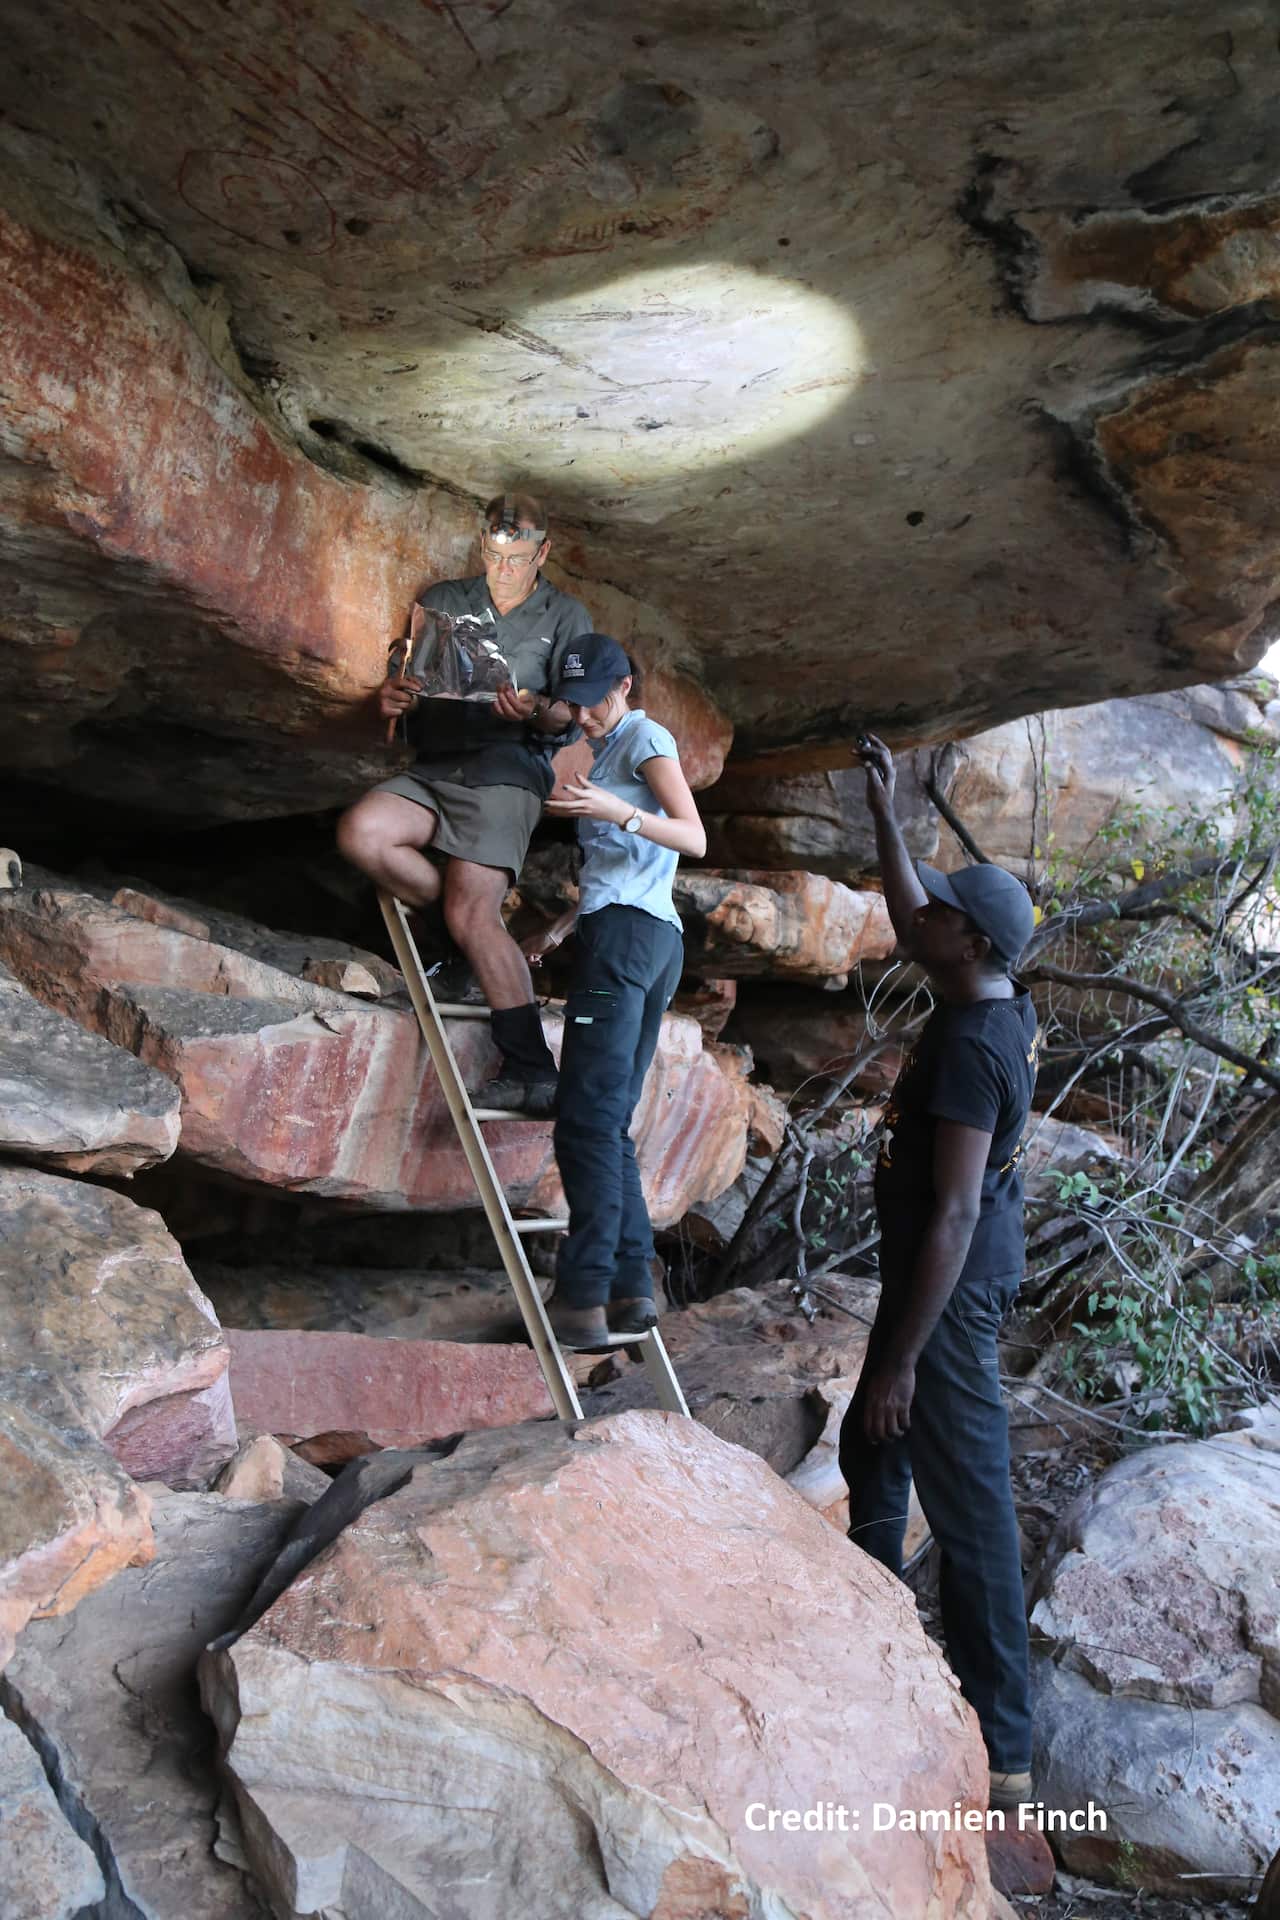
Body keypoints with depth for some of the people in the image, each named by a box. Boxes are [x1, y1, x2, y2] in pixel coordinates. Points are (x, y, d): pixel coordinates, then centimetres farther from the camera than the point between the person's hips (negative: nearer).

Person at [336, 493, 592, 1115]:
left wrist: (538, 709, -21)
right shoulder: (443, 602, 22)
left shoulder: (566, 618, 13)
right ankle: (477, 929, -8)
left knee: (472, 915, -21)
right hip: (432, 769, 5)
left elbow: (573, 716, 3)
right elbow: (399, 686, 20)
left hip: (505, 767, -4)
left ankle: (532, 1073, -20)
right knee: (360, 832, -26)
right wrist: (392, 698, -5)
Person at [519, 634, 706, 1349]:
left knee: (588, 1118, -14)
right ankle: (632, 1287, 0)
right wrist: (565, 923, 27)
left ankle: (583, 1300, -16)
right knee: (612, 1123, 4)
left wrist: (617, 812, -24)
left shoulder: (646, 737, 1)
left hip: (628, 933, -10)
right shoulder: (609, 750, 28)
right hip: (655, 940, 10)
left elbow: (695, 840, -11)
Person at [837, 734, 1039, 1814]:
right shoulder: (1000, 1005, 3)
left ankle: (1001, 1754, 13)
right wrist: (886, 816, 21)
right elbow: (911, 920, 21)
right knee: (871, 1451, 25)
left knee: (968, 1507, 0)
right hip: (947, 1278, 10)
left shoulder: (971, 1046, -25)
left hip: (952, 1292, -10)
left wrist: (902, 1359, -23)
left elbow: (954, 1216, -27)